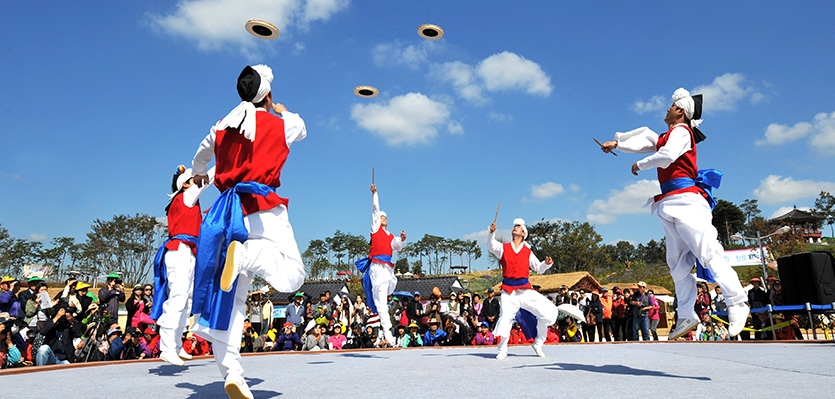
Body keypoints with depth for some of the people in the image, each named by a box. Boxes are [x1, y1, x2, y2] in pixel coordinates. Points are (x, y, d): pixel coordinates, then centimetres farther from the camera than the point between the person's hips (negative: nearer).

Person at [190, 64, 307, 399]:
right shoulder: (281, 124, 2)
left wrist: (199, 175, 56)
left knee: (231, 294, 4)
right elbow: (301, 129, 27)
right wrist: (283, 111, 45)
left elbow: (201, 155, 35)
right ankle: (248, 253, -33)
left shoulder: (222, 126, 15)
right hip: (263, 207, -5)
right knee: (291, 277, -6)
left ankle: (231, 371, -2)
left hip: (229, 208, 5)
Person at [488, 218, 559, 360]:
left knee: (549, 313, -9)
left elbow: (538, 268, 19)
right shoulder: (503, 248, 11)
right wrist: (492, 233, -27)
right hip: (508, 291, -1)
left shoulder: (528, 251, 15)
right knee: (505, 319, -13)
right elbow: (492, 247, -10)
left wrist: (546, 263, -2)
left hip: (525, 290, 2)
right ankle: (502, 350, 14)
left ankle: (538, 343, 14)